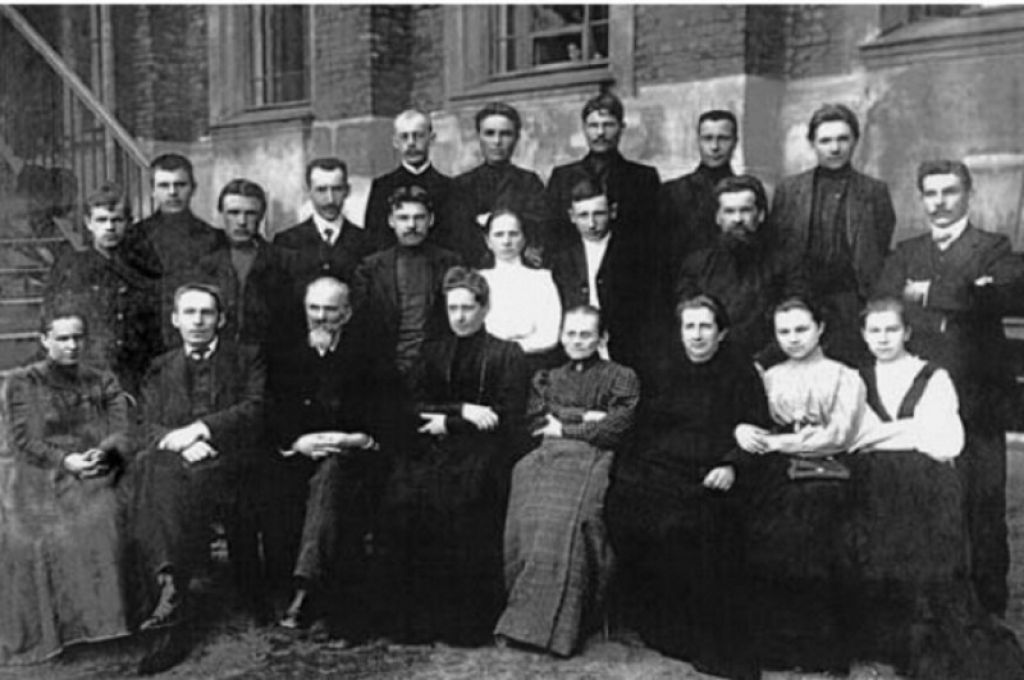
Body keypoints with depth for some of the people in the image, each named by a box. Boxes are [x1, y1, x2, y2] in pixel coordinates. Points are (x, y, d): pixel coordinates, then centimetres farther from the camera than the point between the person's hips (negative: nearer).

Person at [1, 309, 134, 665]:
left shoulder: (103, 383, 17)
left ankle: (102, 618, -20)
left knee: (99, 522, -26)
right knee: (33, 534, -25)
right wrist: (65, 460, -15)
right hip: (38, 477, -1)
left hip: (94, 475, 1)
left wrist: (103, 454, -16)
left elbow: (122, 432, 5)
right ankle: (43, 633, -16)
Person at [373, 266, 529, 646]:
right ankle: (410, 616, -20)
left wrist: (449, 421, -4)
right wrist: (464, 410, -7)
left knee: (460, 499, -35)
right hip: (435, 448, 3)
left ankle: (465, 623, -23)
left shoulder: (506, 355, 10)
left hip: (485, 449, -3)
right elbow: (417, 408, 10)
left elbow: (509, 418, 0)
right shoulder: (434, 353, 22)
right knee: (402, 496, -28)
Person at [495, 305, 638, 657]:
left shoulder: (621, 377, 17)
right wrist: (586, 417, 3)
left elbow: (618, 428, 2)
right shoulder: (547, 377, 30)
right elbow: (536, 417, 12)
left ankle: (552, 626, -31)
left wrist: (565, 427, 3)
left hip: (592, 458, -3)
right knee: (529, 514, -28)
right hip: (545, 458, 3)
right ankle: (526, 617, -26)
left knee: (565, 518, -32)